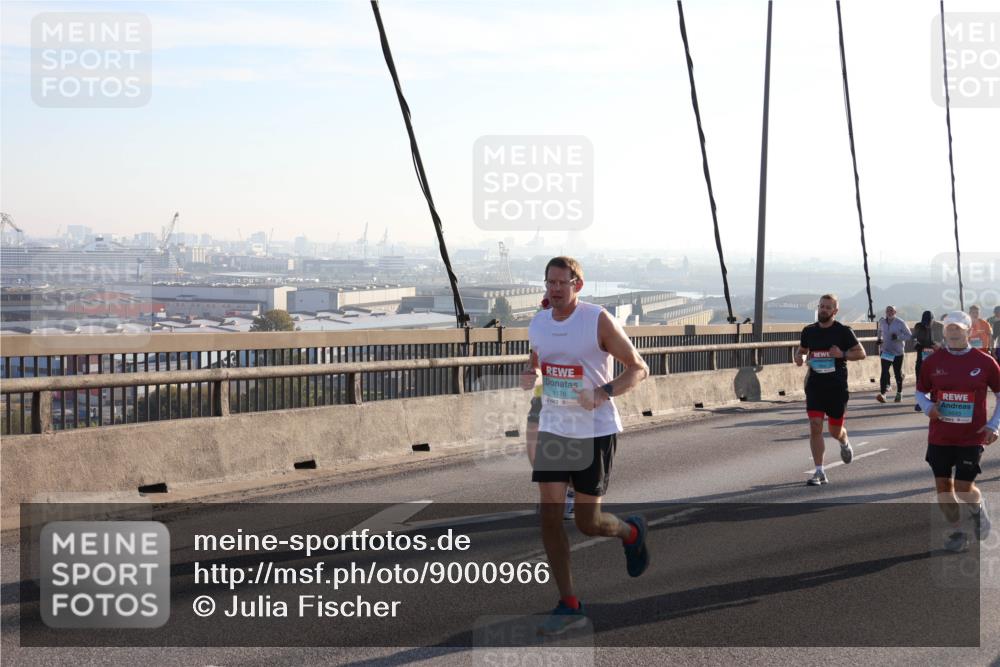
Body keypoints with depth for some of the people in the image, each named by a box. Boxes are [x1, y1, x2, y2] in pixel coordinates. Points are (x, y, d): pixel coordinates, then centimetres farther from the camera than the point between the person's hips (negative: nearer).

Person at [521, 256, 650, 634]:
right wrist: (529, 377, -3)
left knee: (588, 523, 0)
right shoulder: (538, 323, 5)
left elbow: (638, 369, -8)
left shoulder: (599, 320, -11)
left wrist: (603, 394, -24)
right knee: (550, 516, -5)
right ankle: (569, 607, 4)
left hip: (595, 431, -5)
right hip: (553, 429, 5)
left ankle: (631, 531, 36)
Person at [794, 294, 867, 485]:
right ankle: (820, 472, -5)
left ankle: (845, 443, 47)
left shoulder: (844, 331, -4)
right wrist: (799, 357, -4)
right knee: (815, 427, -10)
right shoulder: (809, 331, 6)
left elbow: (861, 353, -1)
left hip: (837, 388, -2)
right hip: (815, 386, 2)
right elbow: (801, 350, 20)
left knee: (835, 430, 8)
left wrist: (842, 354, -18)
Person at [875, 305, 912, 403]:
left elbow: (909, 336, -8)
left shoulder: (900, 323, -9)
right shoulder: (882, 322, 3)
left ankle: (899, 394, 24)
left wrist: (898, 337, -22)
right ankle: (882, 393, -19)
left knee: (898, 373, 8)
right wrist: (879, 339, 8)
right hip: (885, 351, 2)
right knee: (884, 372, -12)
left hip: (897, 352, -2)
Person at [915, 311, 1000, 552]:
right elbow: (920, 391, 12)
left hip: (972, 437, -2)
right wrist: (928, 407, -10)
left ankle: (978, 509, 30)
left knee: (963, 488, -6)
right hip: (939, 437, 3)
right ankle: (956, 532, 25)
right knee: (943, 486, 5)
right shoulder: (932, 361, -1)